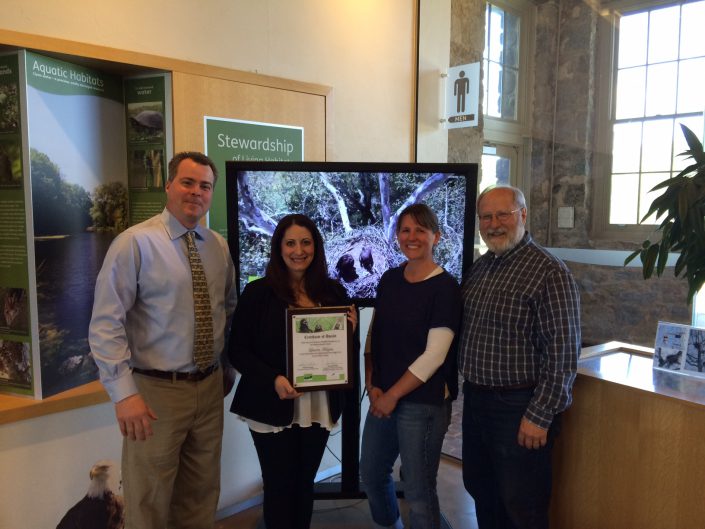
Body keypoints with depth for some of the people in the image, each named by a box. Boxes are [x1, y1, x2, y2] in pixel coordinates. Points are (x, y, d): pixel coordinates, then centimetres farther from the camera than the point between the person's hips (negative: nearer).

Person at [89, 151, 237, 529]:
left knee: (202, 496, 18)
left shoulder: (219, 246, 6)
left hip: (209, 387, 5)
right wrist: (124, 393, -20)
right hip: (156, 390, -5)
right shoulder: (135, 243, -11)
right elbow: (105, 325, -15)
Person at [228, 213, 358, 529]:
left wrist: (351, 331, -12)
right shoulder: (258, 292, -8)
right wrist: (273, 379, -20)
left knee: (305, 484, 18)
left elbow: (347, 349, 11)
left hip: (319, 407, 3)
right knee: (279, 486, 9)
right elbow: (237, 350, -7)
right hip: (273, 408, -3)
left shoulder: (333, 292, 2)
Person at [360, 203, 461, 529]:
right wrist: (372, 386, -2)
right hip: (384, 397, 7)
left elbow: (434, 356, -17)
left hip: (423, 404, -6)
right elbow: (374, 336, 9)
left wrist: (393, 395, -14)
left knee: (418, 490, 7)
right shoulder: (389, 280, 5)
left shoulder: (445, 287, -13)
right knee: (370, 474, 21)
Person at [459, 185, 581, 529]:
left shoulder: (548, 272, -16)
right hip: (475, 399, 7)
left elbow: (562, 350, -19)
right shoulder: (478, 268, 8)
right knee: (480, 491, 21)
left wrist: (540, 416, -19)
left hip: (519, 407, -7)